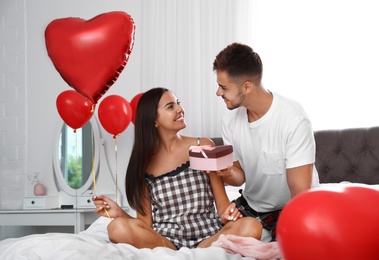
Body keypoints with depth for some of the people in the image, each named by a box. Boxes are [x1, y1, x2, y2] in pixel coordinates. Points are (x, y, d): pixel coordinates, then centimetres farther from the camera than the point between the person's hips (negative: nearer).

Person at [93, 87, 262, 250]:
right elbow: (145, 223, 6)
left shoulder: (204, 146, 8)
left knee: (251, 227, -31)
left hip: (208, 237, 0)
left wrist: (227, 213, -16)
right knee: (118, 228, -30)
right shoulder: (144, 162, 7)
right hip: (163, 241, 0)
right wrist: (119, 213, -13)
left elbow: (221, 200, 6)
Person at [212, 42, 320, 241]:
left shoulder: (293, 120, -26)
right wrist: (227, 172, -23)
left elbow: (301, 192, -24)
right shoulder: (230, 120, -6)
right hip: (250, 206, 6)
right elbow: (240, 177, 0)